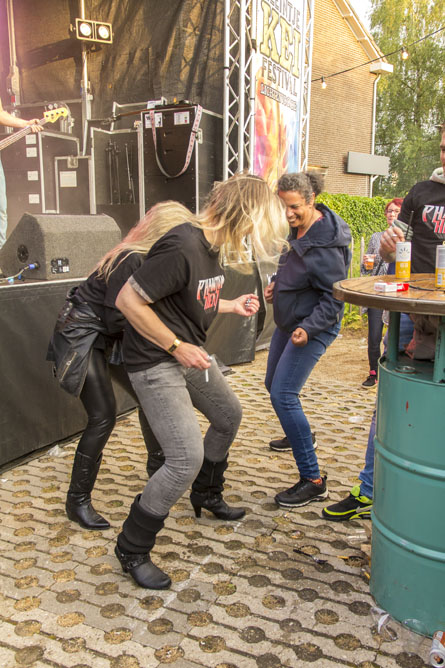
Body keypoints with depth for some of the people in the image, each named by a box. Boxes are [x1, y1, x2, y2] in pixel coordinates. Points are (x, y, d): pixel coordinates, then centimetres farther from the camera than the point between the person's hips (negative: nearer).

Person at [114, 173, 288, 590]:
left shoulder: (213, 246, 4)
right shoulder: (182, 248, -27)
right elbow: (128, 300, -26)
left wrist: (232, 306, 7)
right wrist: (176, 346, -21)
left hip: (189, 354, 10)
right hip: (155, 363, -10)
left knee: (228, 416, 24)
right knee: (187, 456, -14)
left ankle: (206, 496, 48)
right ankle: (132, 551, 7)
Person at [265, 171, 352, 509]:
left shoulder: (322, 246, -27)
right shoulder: (300, 227, 0)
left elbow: (335, 298, -24)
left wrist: (308, 328, -33)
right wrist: (277, 283, 4)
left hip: (313, 327, -10)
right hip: (290, 322, 10)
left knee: (283, 395, -15)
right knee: (274, 385, 22)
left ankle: (313, 481, -7)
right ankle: (300, 435, 50)